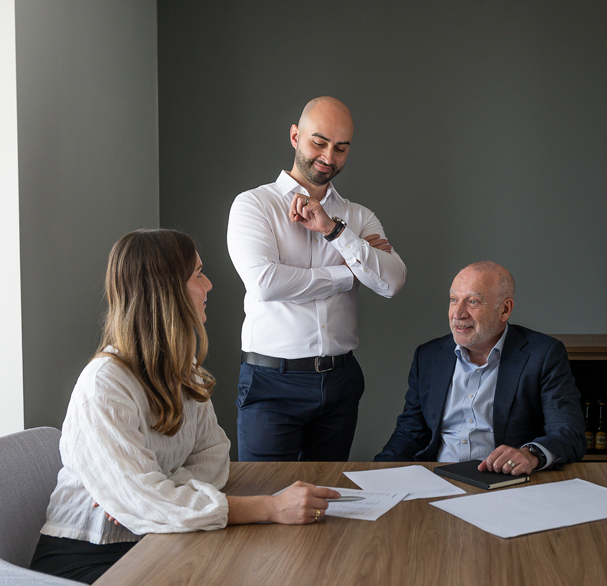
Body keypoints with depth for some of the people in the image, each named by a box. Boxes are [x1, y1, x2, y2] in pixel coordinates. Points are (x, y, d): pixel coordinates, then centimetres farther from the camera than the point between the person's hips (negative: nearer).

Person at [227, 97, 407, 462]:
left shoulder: (358, 218, 12)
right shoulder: (253, 205, -1)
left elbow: (392, 282, -4)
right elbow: (264, 282, -16)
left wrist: (333, 228, -13)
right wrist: (349, 272, -6)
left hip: (340, 379, 4)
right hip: (273, 380, -4)